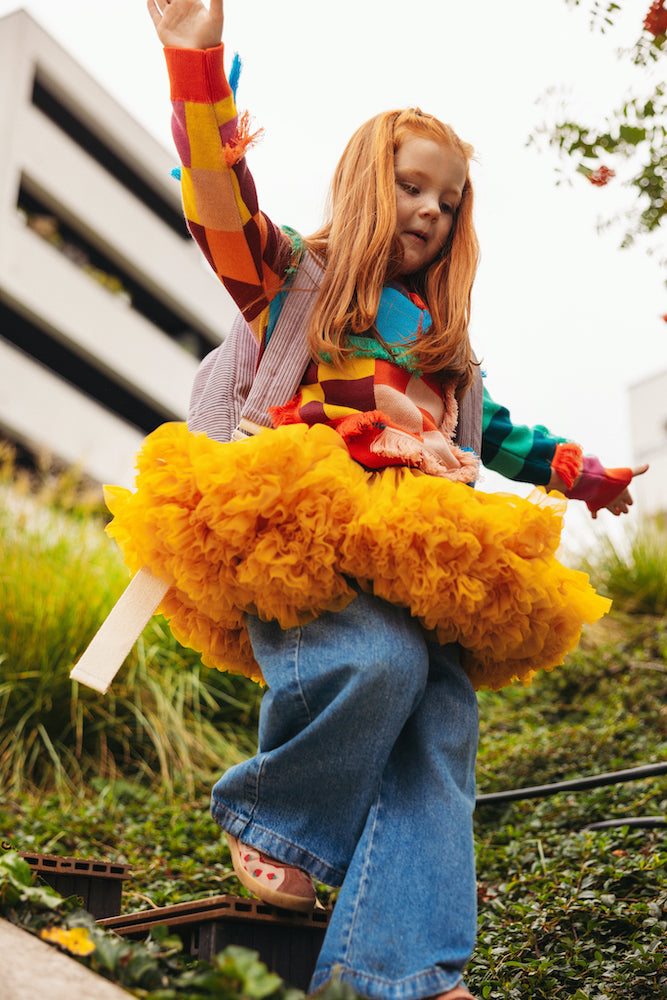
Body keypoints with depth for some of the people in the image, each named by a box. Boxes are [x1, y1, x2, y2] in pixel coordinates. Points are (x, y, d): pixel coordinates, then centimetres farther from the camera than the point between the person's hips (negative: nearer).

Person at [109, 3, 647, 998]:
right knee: (375, 659, -33)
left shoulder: (444, 337, 30)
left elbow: (491, 432, 41)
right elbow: (222, 205, -2)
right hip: (291, 536, -5)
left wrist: (581, 472, 40)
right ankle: (266, 821, -5)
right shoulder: (292, 277, 15)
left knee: (440, 728, -18)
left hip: (415, 557, 5)